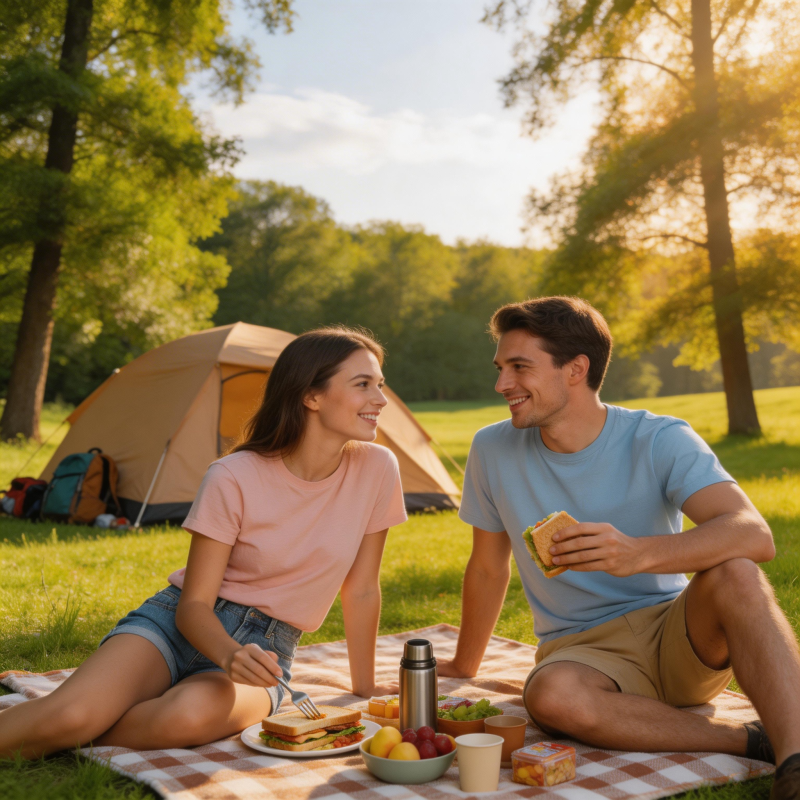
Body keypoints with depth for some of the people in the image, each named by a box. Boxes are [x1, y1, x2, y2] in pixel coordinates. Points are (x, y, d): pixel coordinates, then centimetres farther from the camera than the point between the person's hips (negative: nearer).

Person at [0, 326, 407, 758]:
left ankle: (63, 737, -10)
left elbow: (361, 590, 2)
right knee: (68, 715, -30)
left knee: (192, 716, -34)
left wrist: (365, 687, 10)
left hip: (264, 648, 2)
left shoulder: (376, 469, -9)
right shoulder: (234, 478, -14)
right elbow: (194, 603, -11)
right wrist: (230, 655, -32)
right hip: (178, 624, -1)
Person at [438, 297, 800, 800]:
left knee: (732, 572, -32)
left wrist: (639, 553, -45)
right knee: (550, 694, -35)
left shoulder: (661, 441, -11)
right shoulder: (493, 451, -3)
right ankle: (752, 741, -21)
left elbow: (755, 535, -27)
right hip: (581, 651, 2)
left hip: (680, 643, -1)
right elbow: (488, 570, 11)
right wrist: (463, 669, 22)